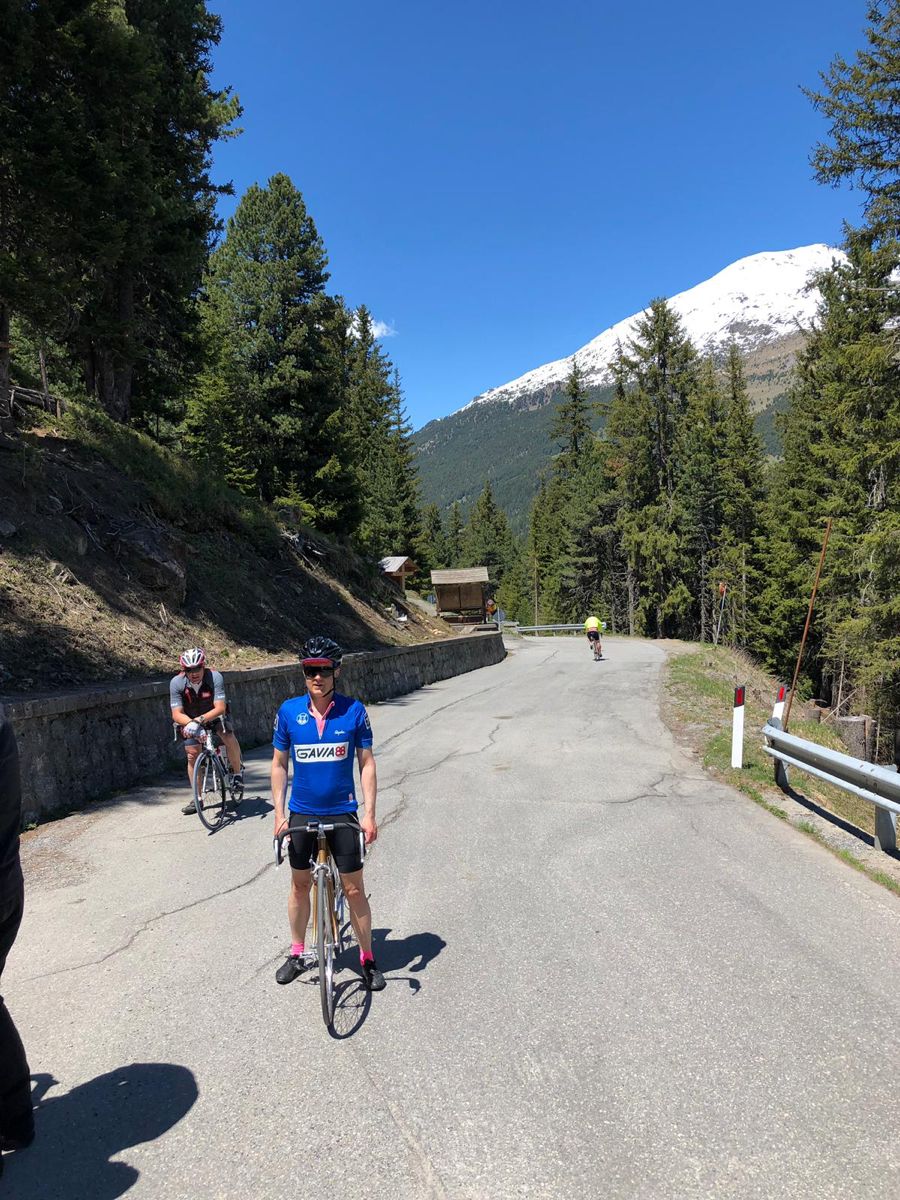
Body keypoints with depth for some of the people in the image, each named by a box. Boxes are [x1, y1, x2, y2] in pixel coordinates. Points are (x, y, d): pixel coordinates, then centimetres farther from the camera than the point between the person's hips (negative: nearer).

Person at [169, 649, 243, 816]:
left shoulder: (215, 677, -33)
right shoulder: (176, 683, -28)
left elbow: (220, 708, -37)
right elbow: (177, 714, -28)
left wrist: (199, 720, -51)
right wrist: (191, 723, -48)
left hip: (214, 713, -1)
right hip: (191, 719, 2)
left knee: (229, 738, -27)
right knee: (192, 755, -2)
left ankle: (237, 771, -2)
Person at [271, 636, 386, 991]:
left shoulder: (353, 711, -10)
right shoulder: (289, 711, -6)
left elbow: (367, 763, -4)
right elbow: (279, 764, 3)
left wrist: (369, 813, -9)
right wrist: (279, 813, -2)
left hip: (343, 813, -2)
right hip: (301, 814, 2)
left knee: (354, 889, 6)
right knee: (300, 885, 17)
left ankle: (367, 958, 24)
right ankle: (297, 953, 37)